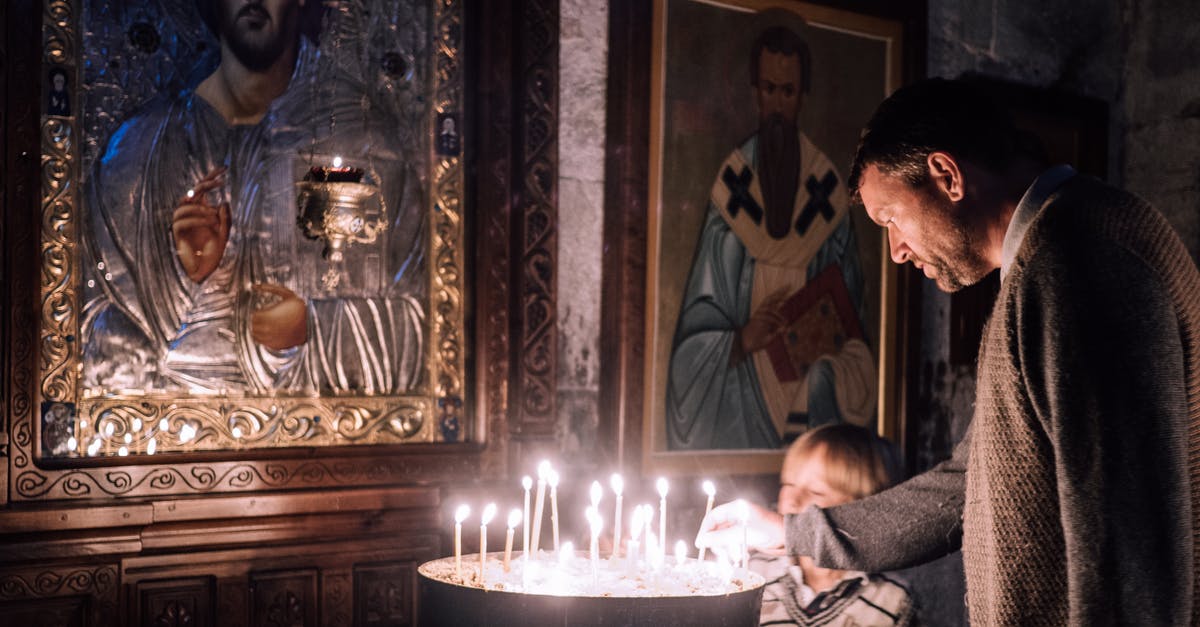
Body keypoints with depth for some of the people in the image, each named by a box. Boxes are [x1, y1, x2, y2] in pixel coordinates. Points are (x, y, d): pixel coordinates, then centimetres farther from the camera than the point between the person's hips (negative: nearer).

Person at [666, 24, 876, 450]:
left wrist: (833, 338, -10)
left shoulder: (827, 192, 6)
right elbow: (697, 338, 1)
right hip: (741, 408, -1)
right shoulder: (732, 188, 2)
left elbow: (851, 319, 10)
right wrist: (744, 339, -16)